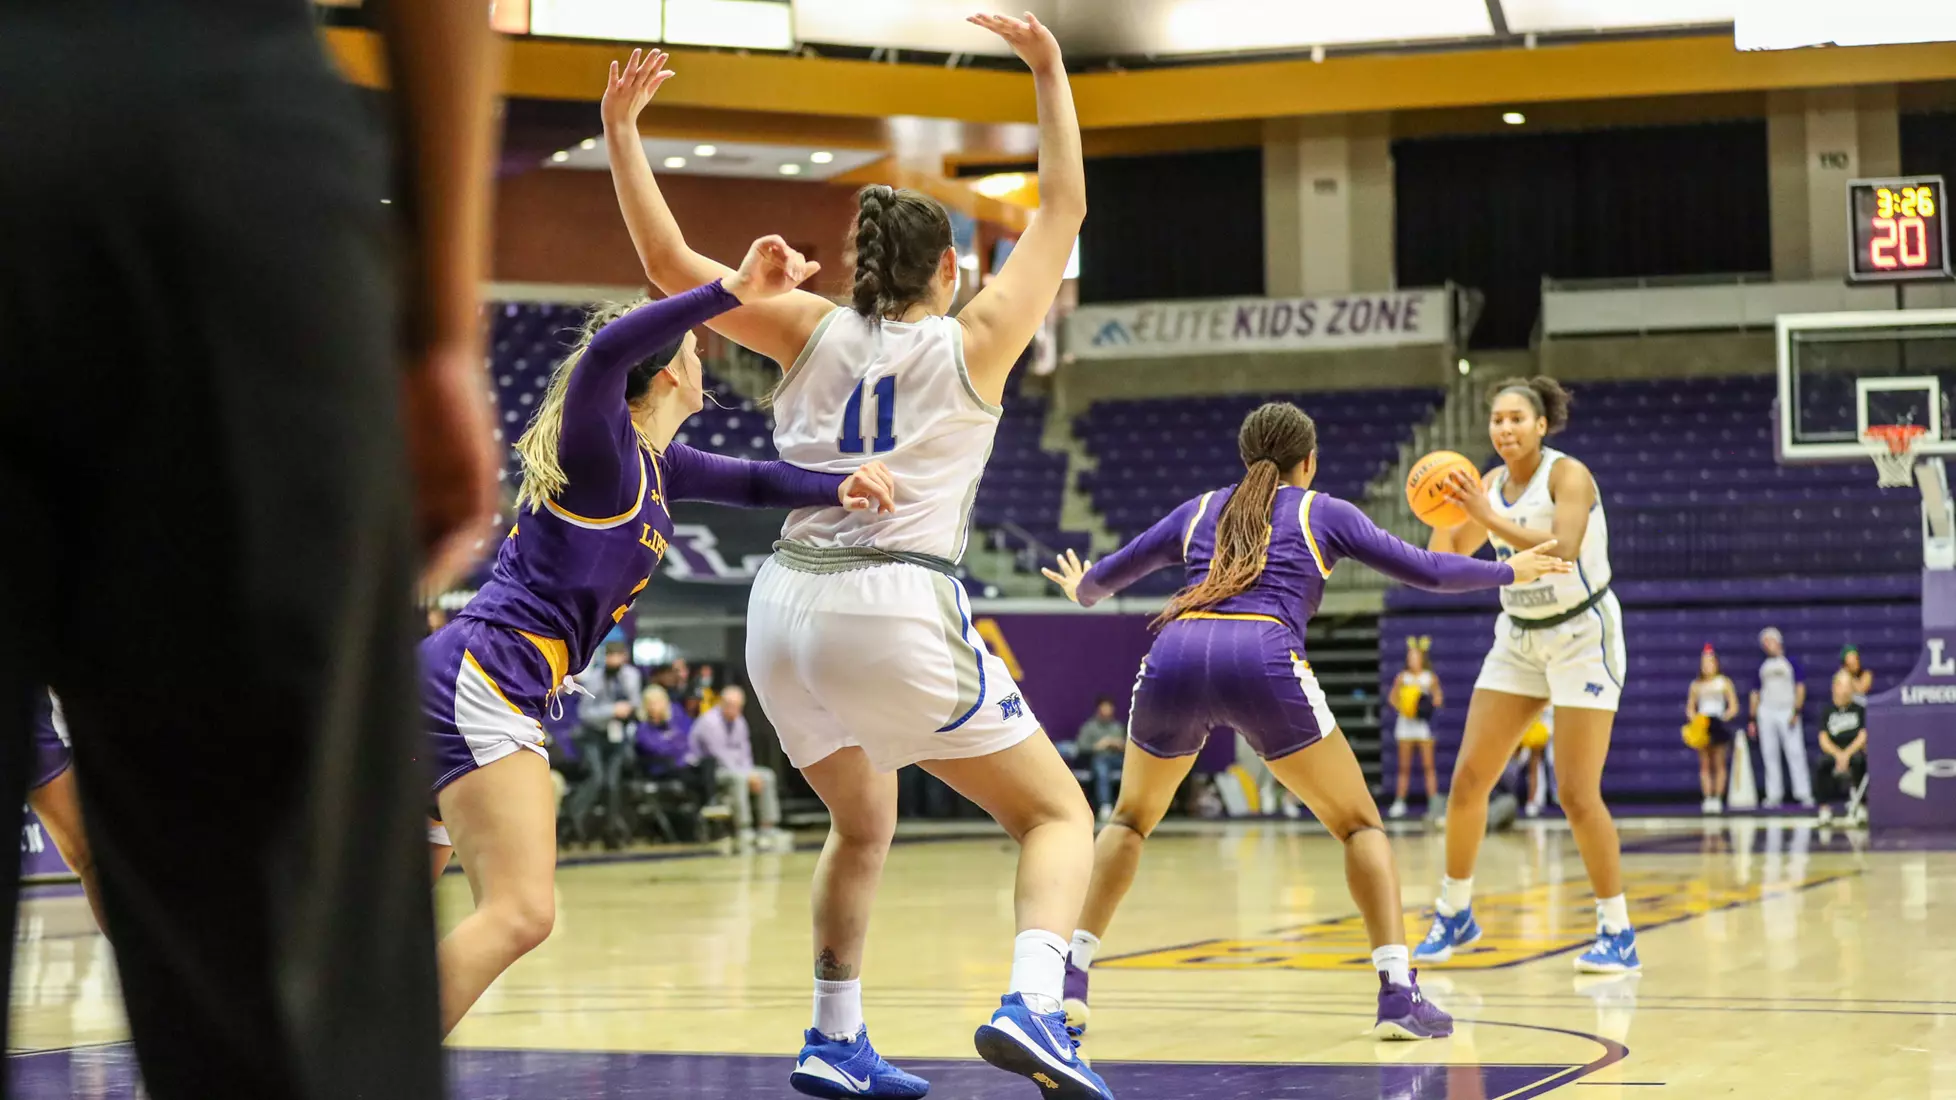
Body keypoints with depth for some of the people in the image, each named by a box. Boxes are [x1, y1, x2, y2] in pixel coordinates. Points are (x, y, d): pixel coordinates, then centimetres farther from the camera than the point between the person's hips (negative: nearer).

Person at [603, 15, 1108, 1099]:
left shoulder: (813, 331, 11)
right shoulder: (973, 340, 6)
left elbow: (671, 262, 7)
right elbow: (1064, 207, 16)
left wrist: (620, 131, 11)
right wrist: (1050, 73, 21)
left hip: (786, 607, 4)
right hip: (901, 612, -4)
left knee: (863, 825, 28)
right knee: (1059, 813, 7)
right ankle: (1031, 1003, -18)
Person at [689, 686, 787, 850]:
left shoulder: (739, 722, 10)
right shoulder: (709, 722, -17)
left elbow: (744, 752, 14)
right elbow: (719, 756, -21)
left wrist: (750, 773, -7)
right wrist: (747, 774, -21)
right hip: (706, 772, -9)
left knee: (766, 776, -6)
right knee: (738, 777, -35)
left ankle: (768, 829, -12)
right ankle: (743, 831, -37)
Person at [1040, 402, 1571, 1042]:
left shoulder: (1200, 511, 29)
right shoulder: (1321, 512, 21)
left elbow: (1104, 577, 38)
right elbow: (1426, 571, 21)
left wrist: (1081, 592, 62)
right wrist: (1510, 572, 37)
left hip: (1173, 658, 3)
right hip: (1262, 662, -3)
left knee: (1131, 819, 26)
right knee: (1358, 825, 13)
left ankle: (1068, 981, 12)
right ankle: (1398, 994, -2)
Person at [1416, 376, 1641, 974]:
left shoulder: (1568, 475, -17)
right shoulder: (1493, 482, 2)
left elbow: (1563, 549, -33)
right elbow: (1448, 557, 11)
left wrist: (1489, 518, -37)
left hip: (1581, 636, -6)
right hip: (1518, 638, 6)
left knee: (1577, 793, -12)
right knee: (1467, 779, 1)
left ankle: (1618, 933, -1)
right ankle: (1454, 913, 16)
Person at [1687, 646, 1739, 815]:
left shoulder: (1724, 682, 5)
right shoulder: (1696, 685, 11)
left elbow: (1733, 707, 4)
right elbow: (1690, 708, 14)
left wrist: (1725, 716, -13)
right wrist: (1694, 718, -5)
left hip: (1719, 724, -2)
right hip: (1702, 725, 2)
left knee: (1719, 764, -3)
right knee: (1705, 765, -2)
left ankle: (1718, 798, -3)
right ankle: (1707, 798, -3)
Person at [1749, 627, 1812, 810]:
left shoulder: (1790, 662, 5)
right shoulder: (1762, 666, 15)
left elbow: (1800, 688, 1)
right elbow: (1756, 693, 17)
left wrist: (1796, 711, -9)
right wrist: (1752, 719, 11)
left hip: (1787, 711, -4)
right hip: (1766, 712, 4)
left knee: (1795, 752, -9)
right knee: (1770, 755, 1)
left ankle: (1804, 795, -10)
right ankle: (1774, 796, 3)